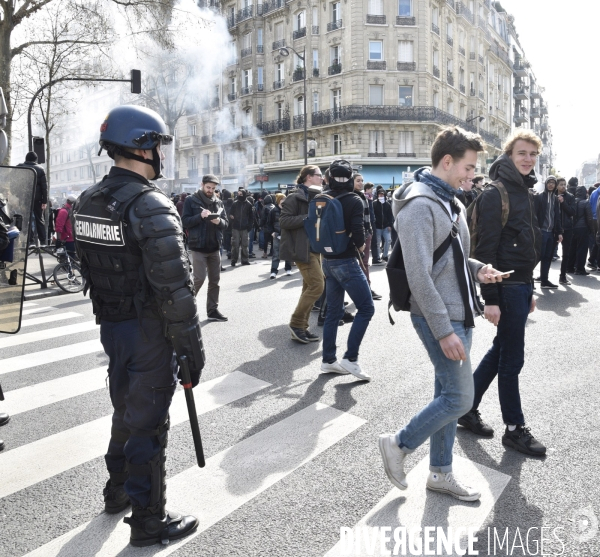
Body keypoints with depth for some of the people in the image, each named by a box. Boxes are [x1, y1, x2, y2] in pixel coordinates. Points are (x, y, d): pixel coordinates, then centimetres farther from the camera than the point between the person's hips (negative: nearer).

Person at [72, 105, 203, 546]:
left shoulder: (87, 202, 6)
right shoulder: (150, 206, -21)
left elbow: (90, 270, 12)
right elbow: (174, 288, -24)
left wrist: (108, 317, 20)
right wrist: (193, 348, -16)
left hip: (110, 326, 8)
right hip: (148, 332, -8)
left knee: (126, 410, 25)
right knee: (148, 423, 5)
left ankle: (119, 490, 45)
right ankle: (148, 521, 23)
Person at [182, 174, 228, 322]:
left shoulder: (218, 202, 9)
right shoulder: (191, 200, -3)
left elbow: (226, 223, 7)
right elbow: (185, 221, -10)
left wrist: (219, 221, -15)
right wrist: (200, 216, -23)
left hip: (215, 247, 5)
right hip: (198, 247, -5)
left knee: (215, 280, 9)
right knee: (199, 279, -8)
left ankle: (212, 310, 19)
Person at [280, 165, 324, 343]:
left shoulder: (316, 197, 18)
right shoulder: (295, 197, -9)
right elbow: (284, 221, -17)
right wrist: (308, 218, -21)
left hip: (315, 247, 9)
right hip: (302, 248, -9)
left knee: (309, 287, 8)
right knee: (316, 285, -14)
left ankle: (302, 327, 15)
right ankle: (296, 323, -3)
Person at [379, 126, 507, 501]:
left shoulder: (451, 201, 14)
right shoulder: (420, 204, -18)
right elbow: (419, 276, -22)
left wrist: (477, 269, 3)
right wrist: (444, 331, -22)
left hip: (460, 313, 9)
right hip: (439, 318, -9)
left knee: (449, 394, 14)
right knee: (459, 398, -6)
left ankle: (441, 472, 28)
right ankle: (399, 445, 14)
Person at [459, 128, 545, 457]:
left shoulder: (525, 192, 14)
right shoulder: (496, 194, -14)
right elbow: (486, 250, -18)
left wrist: (529, 289, 18)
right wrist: (491, 299, -21)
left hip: (522, 285, 9)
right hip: (506, 287, -9)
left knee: (501, 352, 15)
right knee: (512, 359, 1)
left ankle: (468, 409, 28)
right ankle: (515, 429, 17)